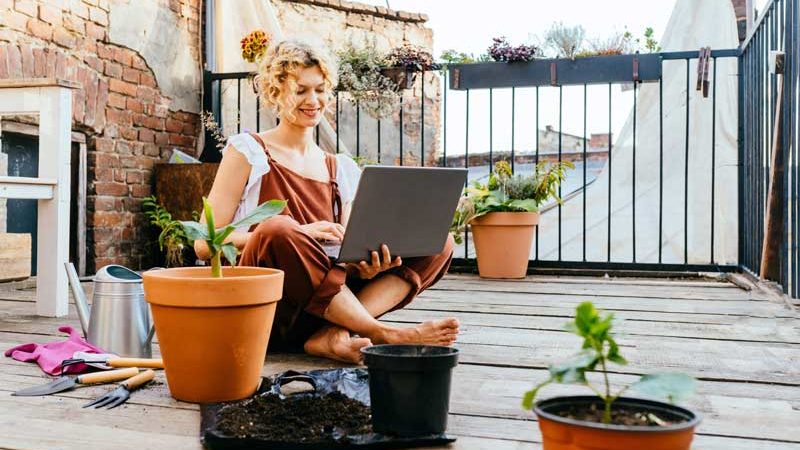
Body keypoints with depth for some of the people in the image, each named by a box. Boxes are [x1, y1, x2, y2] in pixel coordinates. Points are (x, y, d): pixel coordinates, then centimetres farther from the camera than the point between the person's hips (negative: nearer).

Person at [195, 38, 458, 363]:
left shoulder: (343, 169, 16)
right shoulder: (248, 150, 3)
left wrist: (365, 266, -15)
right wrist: (298, 234, -19)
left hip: (320, 309, 5)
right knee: (278, 230, -36)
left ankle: (334, 335, -27)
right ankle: (385, 335, -24)